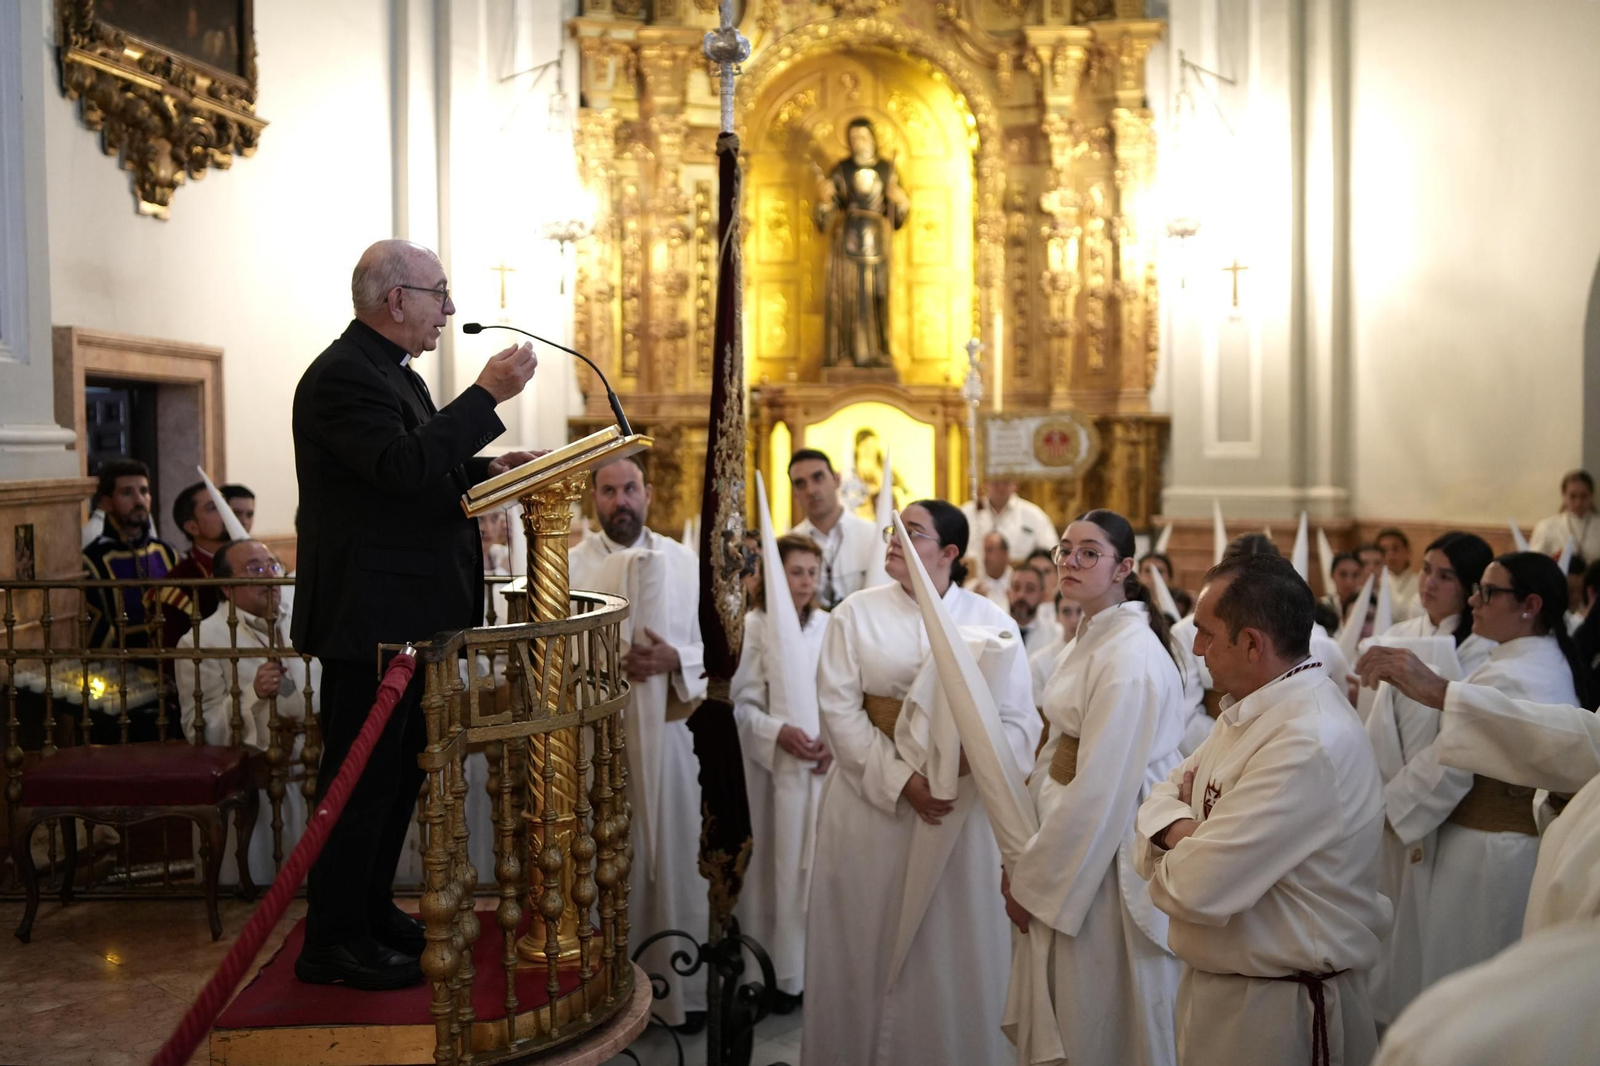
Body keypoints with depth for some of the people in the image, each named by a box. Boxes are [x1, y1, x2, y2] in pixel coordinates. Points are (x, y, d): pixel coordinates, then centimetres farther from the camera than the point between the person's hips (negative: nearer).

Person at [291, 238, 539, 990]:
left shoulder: (391, 372, 16)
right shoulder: (342, 375, -17)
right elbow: (404, 468, -29)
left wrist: (486, 471, 7)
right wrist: (487, 395, -25)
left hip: (404, 616, 10)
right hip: (369, 617, -10)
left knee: (398, 772, 18)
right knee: (361, 779, -2)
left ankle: (371, 910, 32)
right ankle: (333, 943, 9)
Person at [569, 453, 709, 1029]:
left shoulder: (683, 561, 8)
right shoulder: (570, 564, 2)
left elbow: (715, 642, 6)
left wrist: (673, 659, -13)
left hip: (664, 731, 2)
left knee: (672, 856, 5)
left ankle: (681, 986, 16)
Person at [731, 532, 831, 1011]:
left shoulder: (828, 626, 4)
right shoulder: (754, 627, -4)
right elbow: (742, 703, -5)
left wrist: (834, 740, -9)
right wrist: (779, 733, -18)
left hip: (822, 768, 3)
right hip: (771, 769, -2)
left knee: (817, 865, 5)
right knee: (774, 867, 2)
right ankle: (773, 971, 11)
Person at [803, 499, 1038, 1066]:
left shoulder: (992, 621, 0)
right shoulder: (856, 612, 0)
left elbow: (1018, 719, -7)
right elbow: (839, 710, -7)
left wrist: (971, 771, -25)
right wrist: (901, 780, -17)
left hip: (963, 806, 0)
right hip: (872, 800, 0)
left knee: (955, 950, 7)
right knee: (869, 947, 9)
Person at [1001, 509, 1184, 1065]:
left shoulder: (1130, 659, -22)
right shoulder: (1092, 639, 8)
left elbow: (1099, 790, -24)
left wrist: (1033, 882, -16)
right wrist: (1025, 857, 8)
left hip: (1113, 852, -9)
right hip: (1079, 829, 9)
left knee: (1103, 1018, 5)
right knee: (1072, 1003, 20)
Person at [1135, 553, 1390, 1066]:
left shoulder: (1309, 744, -27)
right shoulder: (1250, 709, 6)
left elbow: (1193, 889, -29)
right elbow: (1168, 790, 8)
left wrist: (1166, 844, -7)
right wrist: (1180, 828, -14)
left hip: (1278, 1010, -8)